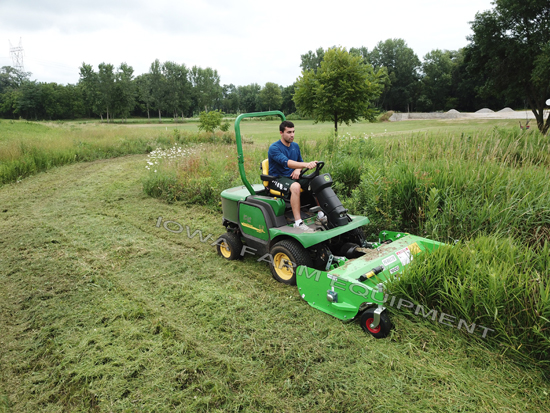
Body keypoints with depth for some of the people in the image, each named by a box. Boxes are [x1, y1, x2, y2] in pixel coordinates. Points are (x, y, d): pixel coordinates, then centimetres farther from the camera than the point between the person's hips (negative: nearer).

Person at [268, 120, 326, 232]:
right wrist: (306, 165, -44)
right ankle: (298, 223, -37)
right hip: (277, 179, -7)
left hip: (292, 176, 7)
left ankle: (321, 215, -7)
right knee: (295, 186, -38)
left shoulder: (295, 146, 10)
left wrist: (298, 170, -4)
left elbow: (300, 161, 22)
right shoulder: (274, 148, -14)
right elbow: (286, 162, -30)